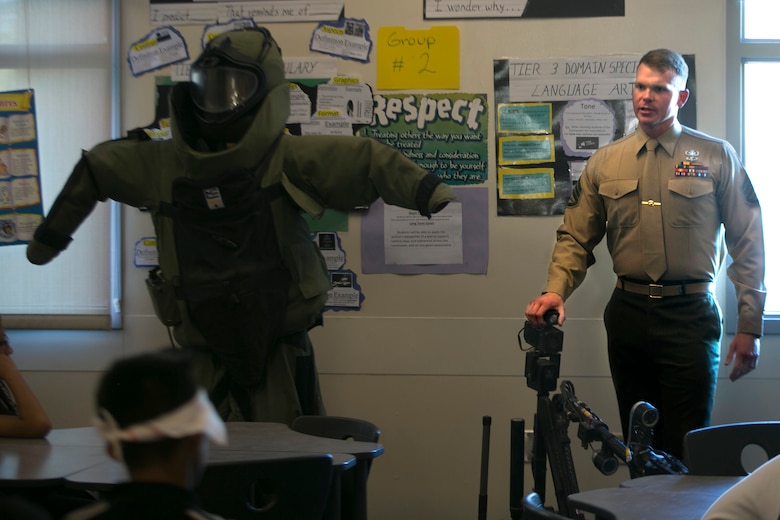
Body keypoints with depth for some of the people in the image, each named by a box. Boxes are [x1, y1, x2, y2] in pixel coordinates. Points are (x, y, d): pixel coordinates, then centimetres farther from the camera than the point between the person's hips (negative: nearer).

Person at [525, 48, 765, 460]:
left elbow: (747, 244, 1)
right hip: (628, 314, 3)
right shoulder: (604, 163, 9)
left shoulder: (716, 157, 2)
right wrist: (555, 289, -9)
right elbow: (575, 237, 10)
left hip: (690, 317, -3)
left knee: (686, 451, -4)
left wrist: (750, 326, -3)